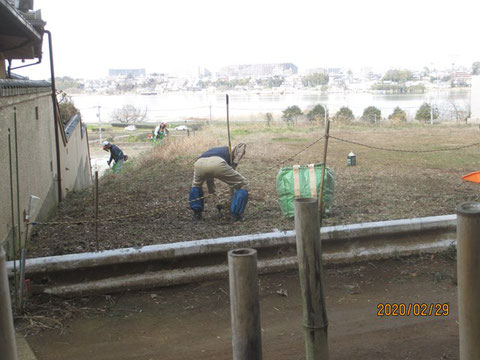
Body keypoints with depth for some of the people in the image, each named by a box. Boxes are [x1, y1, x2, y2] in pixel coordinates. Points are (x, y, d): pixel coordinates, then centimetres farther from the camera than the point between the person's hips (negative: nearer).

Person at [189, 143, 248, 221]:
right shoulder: (231, 151, 40)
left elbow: (209, 181, 51)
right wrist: (234, 164, 19)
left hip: (199, 163, 5)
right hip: (217, 164, -4)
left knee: (196, 185, 40)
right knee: (243, 185, 16)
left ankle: (197, 213, 34)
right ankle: (236, 214, 17)